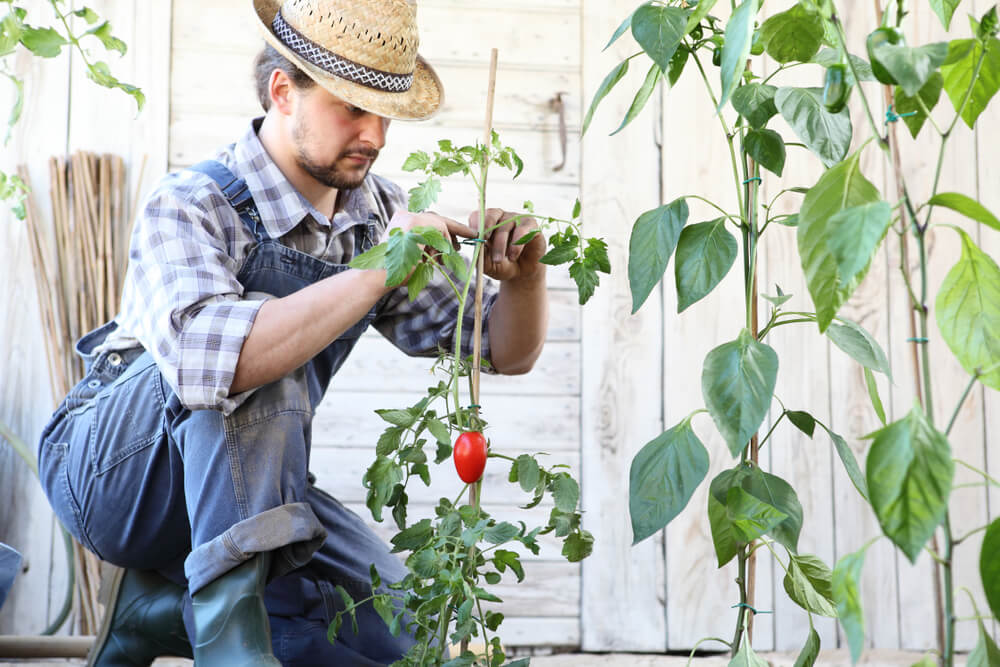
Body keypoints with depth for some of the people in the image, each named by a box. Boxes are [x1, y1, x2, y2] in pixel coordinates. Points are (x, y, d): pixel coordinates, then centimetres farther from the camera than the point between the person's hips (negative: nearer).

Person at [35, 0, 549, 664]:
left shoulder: (377, 212, -5)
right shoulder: (190, 205, -24)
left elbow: (506, 351, -1)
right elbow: (203, 361, -46)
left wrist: (524, 278, -24)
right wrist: (379, 270, -44)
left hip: (245, 482, 7)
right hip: (108, 464, -6)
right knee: (256, 348, -33)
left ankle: (161, 609, 7)